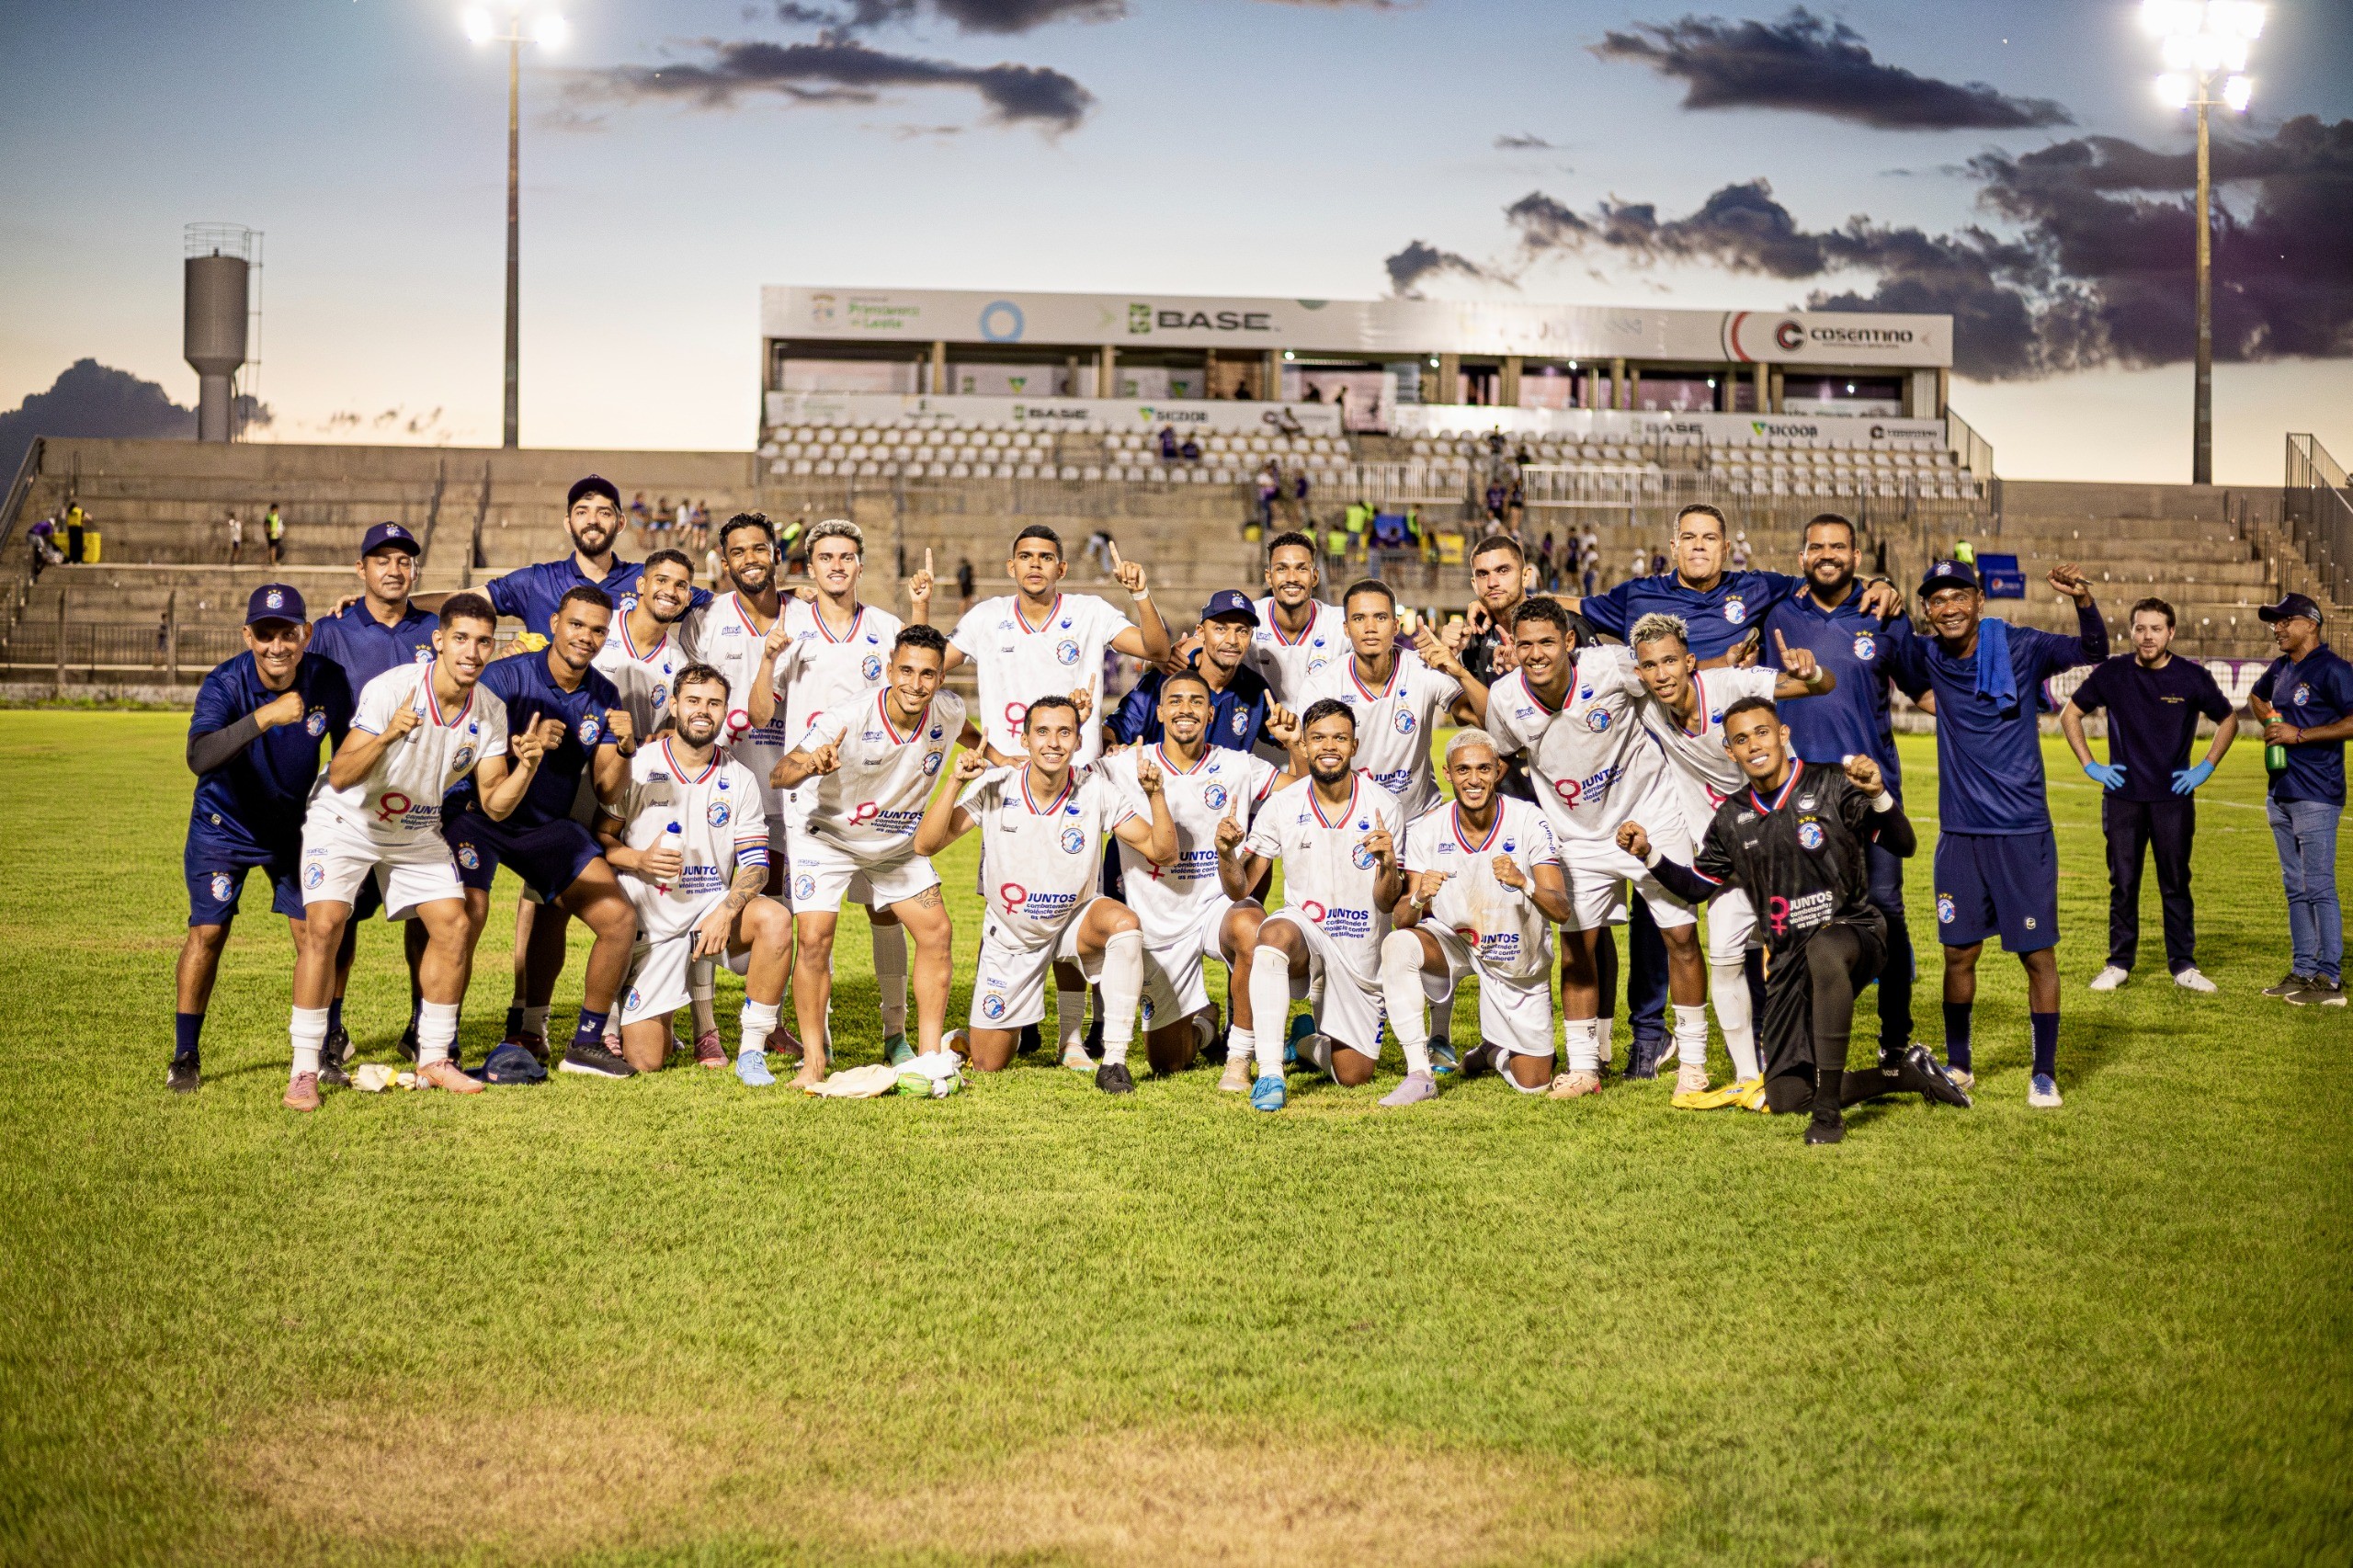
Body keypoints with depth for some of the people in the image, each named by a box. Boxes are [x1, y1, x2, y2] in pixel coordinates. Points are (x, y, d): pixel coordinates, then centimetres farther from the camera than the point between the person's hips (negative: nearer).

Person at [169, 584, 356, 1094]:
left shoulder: (328, 680, -17)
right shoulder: (224, 685, -27)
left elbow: (348, 749, 0)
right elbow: (199, 757, -45)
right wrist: (264, 717, -56)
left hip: (295, 824, 3)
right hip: (225, 823, -2)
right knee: (207, 932, -7)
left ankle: (320, 1049, 16)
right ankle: (185, 1056, 7)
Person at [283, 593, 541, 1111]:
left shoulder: (491, 712, -11)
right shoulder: (390, 689, -26)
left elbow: (495, 804, -9)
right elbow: (340, 777, -31)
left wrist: (527, 764, -27)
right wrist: (386, 737, -47)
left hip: (417, 832, 5)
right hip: (345, 821, -5)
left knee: (453, 926, -5)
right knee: (324, 926, -20)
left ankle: (433, 1059, 10)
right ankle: (304, 1069, -12)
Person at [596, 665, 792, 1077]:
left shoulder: (740, 780, 0)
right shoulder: (637, 767, -4)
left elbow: (756, 864, -3)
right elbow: (600, 836, -2)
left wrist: (725, 912, -21)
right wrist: (640, 860, -22)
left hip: (714, 907, 1)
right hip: (650, 919, -1)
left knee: (775, 918, -34)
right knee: (643, 1062, -6)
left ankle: (751, 1051, -21)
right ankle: (657, 1023, 35)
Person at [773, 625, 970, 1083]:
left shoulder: (947, 712, -16)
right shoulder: (846, 718, -31)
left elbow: (969, 735, 12)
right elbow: (780, 775, -36)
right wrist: (809, 764, -58)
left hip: (899, 844, 4)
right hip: (828, 836, -4)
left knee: (936, 932, -6)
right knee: (815, 939, -17)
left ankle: (929, 1055, 4)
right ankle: (814, 1059, -3)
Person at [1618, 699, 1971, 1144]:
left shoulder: (1830, 787, -6)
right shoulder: (1732, 818, 8)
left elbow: (1904, 846, -11)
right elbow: (1698, 884, 20)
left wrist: (1878, 796, -29)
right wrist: (1648, 854, 6)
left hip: (1852, 932, -5)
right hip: (1788, 957, 5)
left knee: (1824, 949, -45)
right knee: (1786, 1098, -4)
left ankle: (1828, 1109, -40)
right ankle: (1907, 1074, 15)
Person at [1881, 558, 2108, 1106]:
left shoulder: (2019, 648, -8)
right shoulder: (1926, 657, 2)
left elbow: (2092, 653, -14)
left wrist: (2083, 598, -33)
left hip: (2022, 832, -3)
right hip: (1959, 833, 3)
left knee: (2037, 953, 0)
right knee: (1959, 951, 9)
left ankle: (2044, 1074, 10)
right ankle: (1957, 1064, 24)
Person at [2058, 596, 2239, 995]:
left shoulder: (2192, 677, -3)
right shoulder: (2111, 673, -2)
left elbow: (2228, 720, 11)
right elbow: (2069, 714, 9)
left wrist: (2206, 768, 3)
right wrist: (2089, 765, 2)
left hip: (2174, 798, 0)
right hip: (2123, 797, 1)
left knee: (2176, 885, 5)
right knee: (2122, 884, 6)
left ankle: (2183, 966, 13)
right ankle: (2119, 963, 16)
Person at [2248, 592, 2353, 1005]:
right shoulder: (2279, 669, 14)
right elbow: (2257, 696, 37)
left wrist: (2300, 734, -21)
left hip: (2316, 797, -9)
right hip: (2280, 795, 9)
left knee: (2319, 889, -9)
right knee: (2295, 889, 13)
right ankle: (2303, 971, 20)